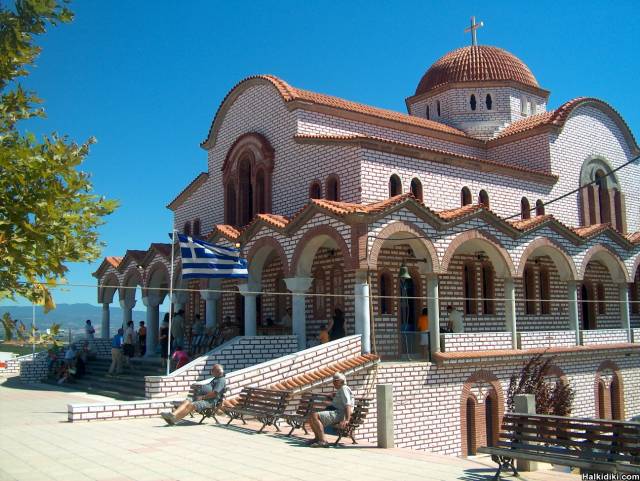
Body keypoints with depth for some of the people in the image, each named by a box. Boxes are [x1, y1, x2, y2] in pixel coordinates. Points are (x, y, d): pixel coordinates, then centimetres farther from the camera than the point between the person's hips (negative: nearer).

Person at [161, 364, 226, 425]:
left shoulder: (221, 380, -3)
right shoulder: (215, 379, 31)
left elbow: (215, 393, -16)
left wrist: (202, 397, -16)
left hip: (209, 401, -9)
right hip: (201, 399, 9)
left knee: (191, 405, -31)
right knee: (186, 402, -17)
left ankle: (174, 418, -47)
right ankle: (173, 414, -41)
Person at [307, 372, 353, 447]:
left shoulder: (344, 388, -5)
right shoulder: (340, 390, 28)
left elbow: (348, 405, -19)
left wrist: (347, 420, -29)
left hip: (338, 414, -11)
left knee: (315, 416, -27)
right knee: (311, 416, 9)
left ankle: (322, 441, -32)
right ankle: (317, 438, 8)